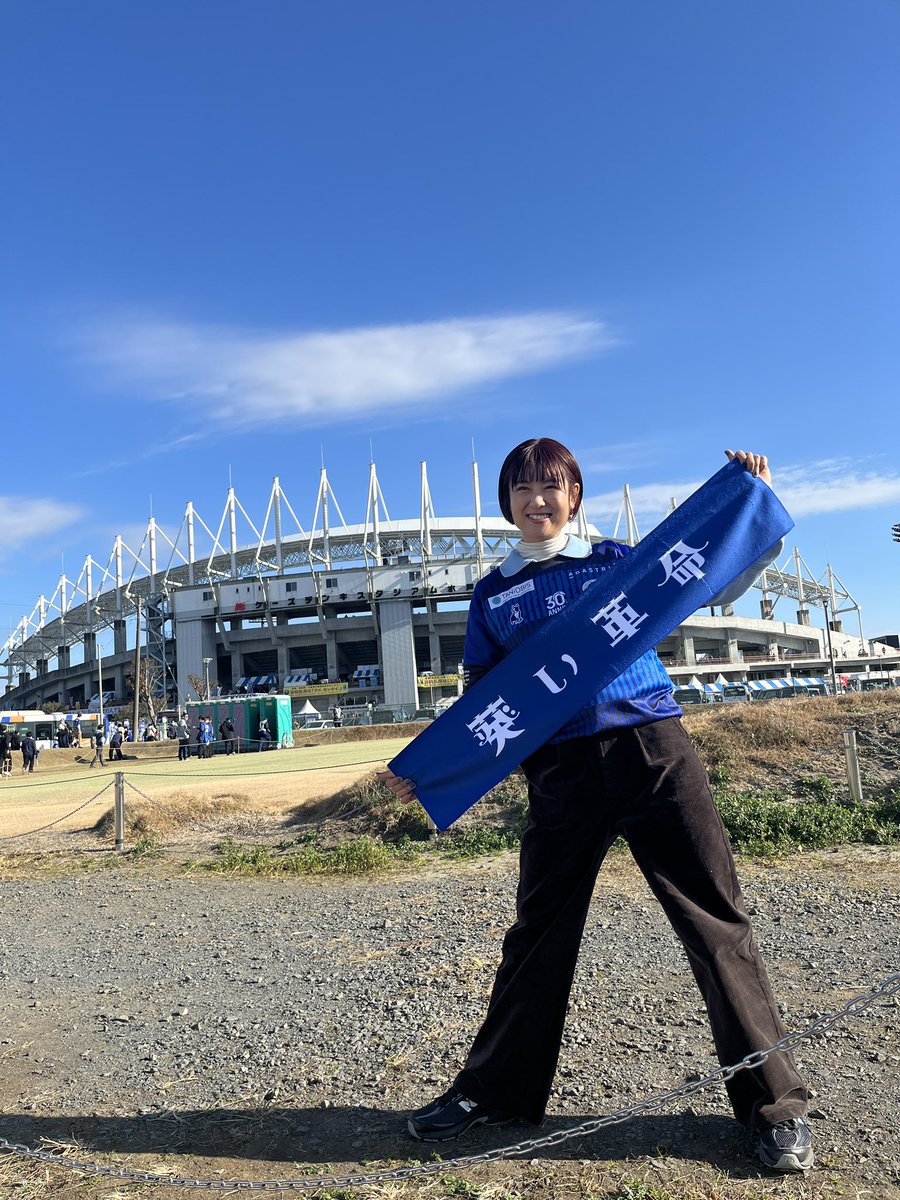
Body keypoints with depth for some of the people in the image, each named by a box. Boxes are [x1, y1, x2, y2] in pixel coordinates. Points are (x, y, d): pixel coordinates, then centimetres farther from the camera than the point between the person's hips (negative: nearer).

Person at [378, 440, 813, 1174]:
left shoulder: (615, 560, 9)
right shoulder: (492, 596, 12)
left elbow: (722, 583, 15)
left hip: (654, 751, -1)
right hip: (562, 774, 1)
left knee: (717, 919, 2)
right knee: (539, 933, 10)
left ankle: (774, 1102, 18)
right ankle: (496, 1090, 27)